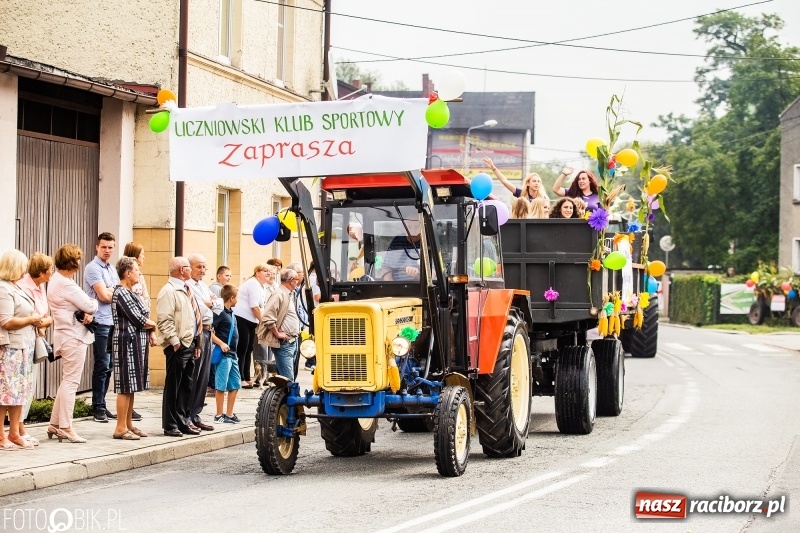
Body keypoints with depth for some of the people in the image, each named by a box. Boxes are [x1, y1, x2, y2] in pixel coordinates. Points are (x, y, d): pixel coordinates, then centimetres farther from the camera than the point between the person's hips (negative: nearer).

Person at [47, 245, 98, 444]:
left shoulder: (56, 280, 14)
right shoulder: (66, 284, -18)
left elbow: (77, 304, 14)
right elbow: (89, 306, -18)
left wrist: (88, 313, -6)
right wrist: (93, 304, 5)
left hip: (67, 336, 11)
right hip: (74, 337, -11)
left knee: (68, 381, 16)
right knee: (71, 381, -6)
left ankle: (54, 424, 19)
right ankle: (65, 427, -4)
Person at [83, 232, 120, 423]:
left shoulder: (112, 269, 18)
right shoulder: (93, 268, -8)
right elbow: (104, 295, -15)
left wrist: (110, 291, -5)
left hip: (113, 322, 8)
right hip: (100, 323, -8)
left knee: (108, 366, 10)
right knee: (102, 366, -7)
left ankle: (101, 406, 15)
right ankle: (98, 408, -1)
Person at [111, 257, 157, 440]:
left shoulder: (131, 293, 16)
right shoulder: (121, 293, -14)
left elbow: (143, 316, 16)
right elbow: (138, 319, -18)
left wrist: (150, 332, -2)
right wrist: (154, 325, 0)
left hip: (137, 344, 10)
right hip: (127, 342, -10)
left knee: (132, 385, 13)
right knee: (126, 386, -7)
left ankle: (128, 424, 19)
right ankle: (120, 428, -3)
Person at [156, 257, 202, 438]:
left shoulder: (185, 290, 19)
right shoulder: (168, 291, -11)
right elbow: (164, 321, -18)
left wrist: (197, 343, 19)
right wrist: (175, 342, -20)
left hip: (190, 344, 9)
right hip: (178, 346, -9)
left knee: (187, 385, 13)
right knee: (173, 386, -3)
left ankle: (183, 421, 20)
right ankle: (170, 425, 2)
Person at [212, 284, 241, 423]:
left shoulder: (231, 313, 14)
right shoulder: (220, 313, -12)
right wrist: (221, 343, -22)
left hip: (232, 354, 9)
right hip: (223, 354, -9)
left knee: (235, 385, 11)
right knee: (221, 386, -3)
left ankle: (229, 414, 18)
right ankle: (219, 415, 3)